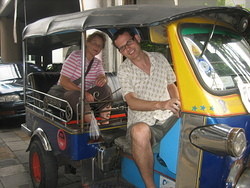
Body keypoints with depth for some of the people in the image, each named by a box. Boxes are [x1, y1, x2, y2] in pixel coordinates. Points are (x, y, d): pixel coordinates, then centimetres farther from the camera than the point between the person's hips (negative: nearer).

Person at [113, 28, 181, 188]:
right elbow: (132, 102, -13)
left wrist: (177, 105, -1)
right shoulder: (124, 70, -1)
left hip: (168, 120, 4)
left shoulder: (160, 58, 11)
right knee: (139, 131, -38)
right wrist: (160, 104, -30)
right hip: (143, 122, -4)